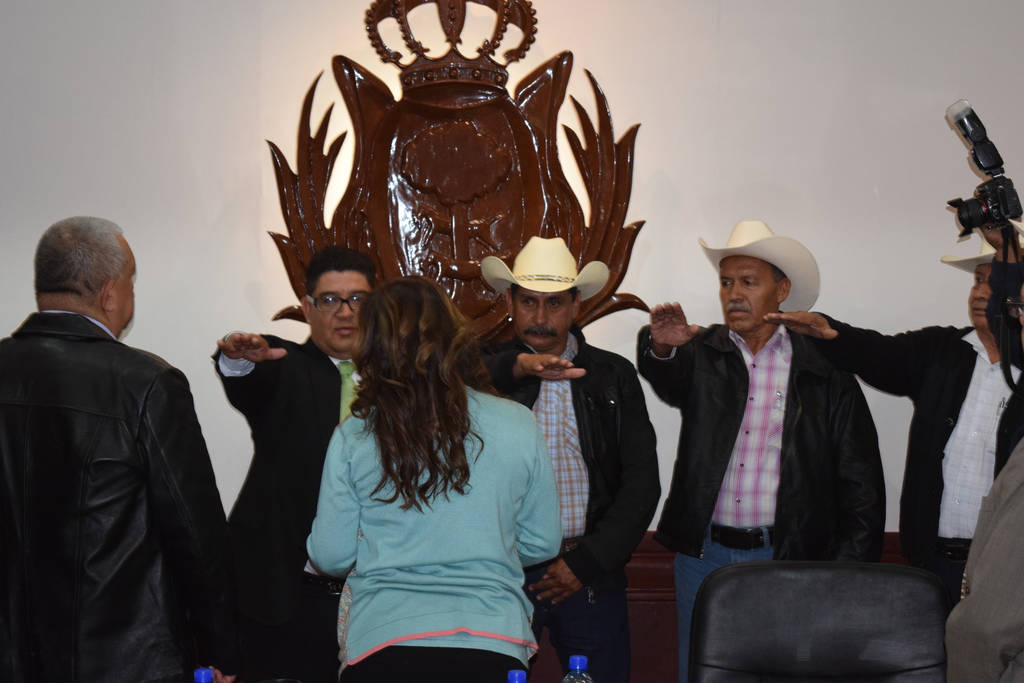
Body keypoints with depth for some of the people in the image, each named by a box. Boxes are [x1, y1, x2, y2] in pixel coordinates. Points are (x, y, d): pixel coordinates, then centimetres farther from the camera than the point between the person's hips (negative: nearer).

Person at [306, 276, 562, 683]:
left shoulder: (352, 437, -4)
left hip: (383, 644, 0)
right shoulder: (517, 426, -2)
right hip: (494, 643, 1)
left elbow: (330, 557, 2)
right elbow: (543, 544, 6)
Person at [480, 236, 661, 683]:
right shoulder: (487, 373, 5)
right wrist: (518, 366, -33)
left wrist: (587, 562, -4)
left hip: (591, 573, 2)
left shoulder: (614, 376, 8)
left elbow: (642, 481, 3)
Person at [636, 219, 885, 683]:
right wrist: (661, 347, -37)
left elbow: (861, 484, 2)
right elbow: (667, 379, -15)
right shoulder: (702, 354, 8)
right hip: (703, 554, 2)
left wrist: (846, 579, -3)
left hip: (788, 559, -1)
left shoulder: (826, 370, 3)